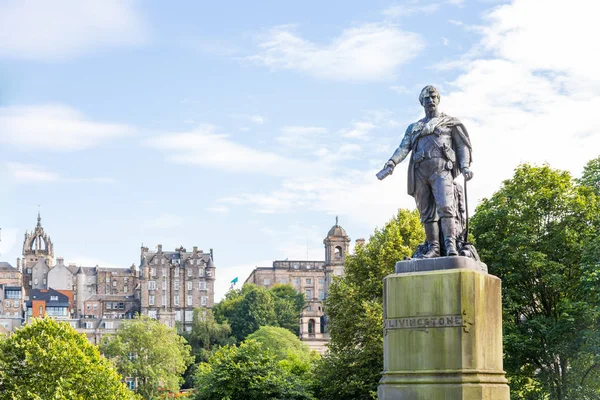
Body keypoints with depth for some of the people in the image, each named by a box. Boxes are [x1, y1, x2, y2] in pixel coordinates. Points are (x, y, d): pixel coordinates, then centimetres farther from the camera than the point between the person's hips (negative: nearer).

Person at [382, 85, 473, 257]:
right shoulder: (413, 127, 25)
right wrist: (392, 162, -7)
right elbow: (404, 148, 13)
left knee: (445, 206, -21)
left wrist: (465, 166, -6)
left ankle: (450, 246, -29)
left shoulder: (450, 122, 17)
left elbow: (462, 145, 11)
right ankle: (433, 248, -2)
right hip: (420, 171, 4)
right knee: (427, 212, -1)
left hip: (441, 168, -4)